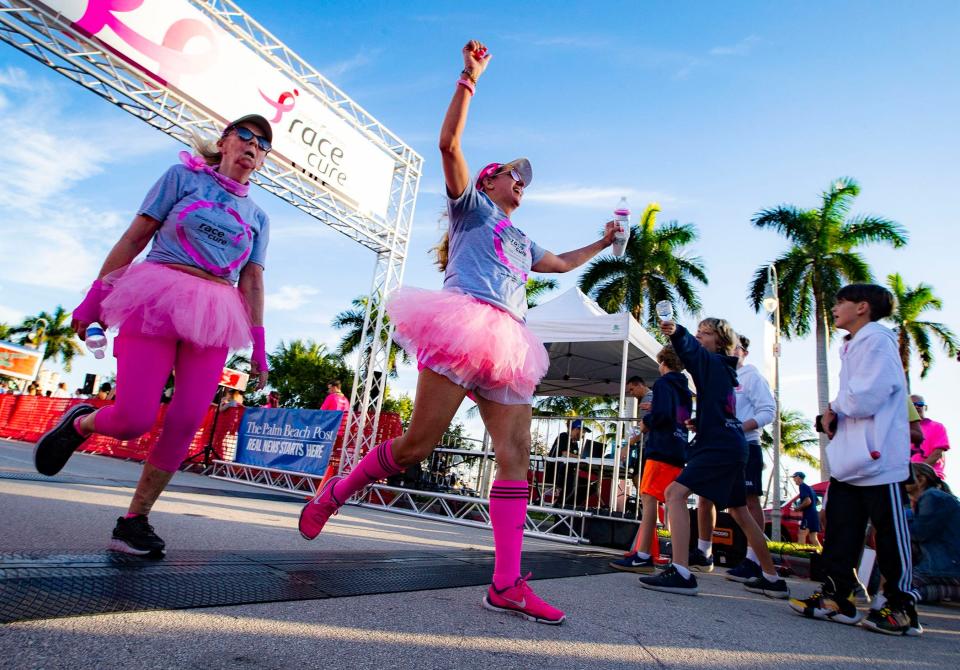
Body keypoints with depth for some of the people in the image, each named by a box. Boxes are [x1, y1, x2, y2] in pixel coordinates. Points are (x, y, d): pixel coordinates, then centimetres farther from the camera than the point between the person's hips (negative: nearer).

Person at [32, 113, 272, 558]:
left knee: (185, 424, -6)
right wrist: (94, 297, 1)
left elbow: (252, 282, 11)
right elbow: (134, 238, 5)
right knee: (134, 420, -9)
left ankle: (134, 521, 9)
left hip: (214, 316, 3)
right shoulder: (183, 177, 9)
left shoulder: (257, 217, 16)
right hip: (156, 301, -3)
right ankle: (80, 423, 26)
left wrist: (258, 347, 3)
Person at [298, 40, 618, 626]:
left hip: (506, 345, 7)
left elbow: (561, 264, 48)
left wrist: (602, 244, 49)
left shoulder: (521, 240, 34)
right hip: (463, 325, -7)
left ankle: (507, 585, -5)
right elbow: (449, 144, 2)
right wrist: (469, 78, 2)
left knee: (517, 454, -6)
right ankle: (334, 494, 13)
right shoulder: (472, 206, 16)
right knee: (421, 441, -12)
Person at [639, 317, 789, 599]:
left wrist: (676, 332, -47)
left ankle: (681, 574, -24)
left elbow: (691, 349, -30)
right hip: (730, 446, 11)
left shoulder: (714, 362, -7)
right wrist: (698, 421, 23)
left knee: (675, 493, -19)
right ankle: (772, 579, 34)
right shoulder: (720, 369, 19)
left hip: (719, 446, -11)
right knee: (740, 512, 21)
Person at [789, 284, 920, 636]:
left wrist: (835, 407, -3)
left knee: (890, 533, 2)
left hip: (877, 458, -9)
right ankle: (836, 597, 16)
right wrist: (832, 416, 3)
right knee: (839, 530, 9)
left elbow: (865, 397, -22)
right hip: (849, 458, 9)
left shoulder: (877, 340, -11)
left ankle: (901, 607, 13)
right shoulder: (852, 346, 19)